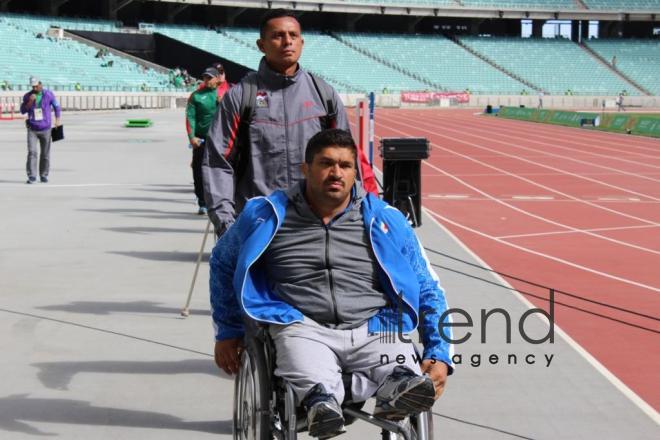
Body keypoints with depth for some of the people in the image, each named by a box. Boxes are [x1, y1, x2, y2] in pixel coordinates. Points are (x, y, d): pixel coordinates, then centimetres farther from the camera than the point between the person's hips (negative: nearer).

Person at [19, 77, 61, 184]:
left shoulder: (49, 94, -1)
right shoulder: (27, 96, 2)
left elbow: (57, 107, 10)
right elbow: (22, 111, -1)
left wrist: (58, 119, -1)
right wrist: (30, 102, -15)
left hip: (45, 128, 0)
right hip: (32, 129, 0)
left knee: (45, 154, 5)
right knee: (32, 152, -12)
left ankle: (44, 175, 18)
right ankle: (31, 176, -12)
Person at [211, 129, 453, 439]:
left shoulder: (386, 221, 14)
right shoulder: (267, 215, 13)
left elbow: (428, 291, 19)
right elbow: (222, 262, 31)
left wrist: (439, 355, 5)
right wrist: (227, 332, 28)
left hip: (373, 327, 1)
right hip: (304, 327, -1)